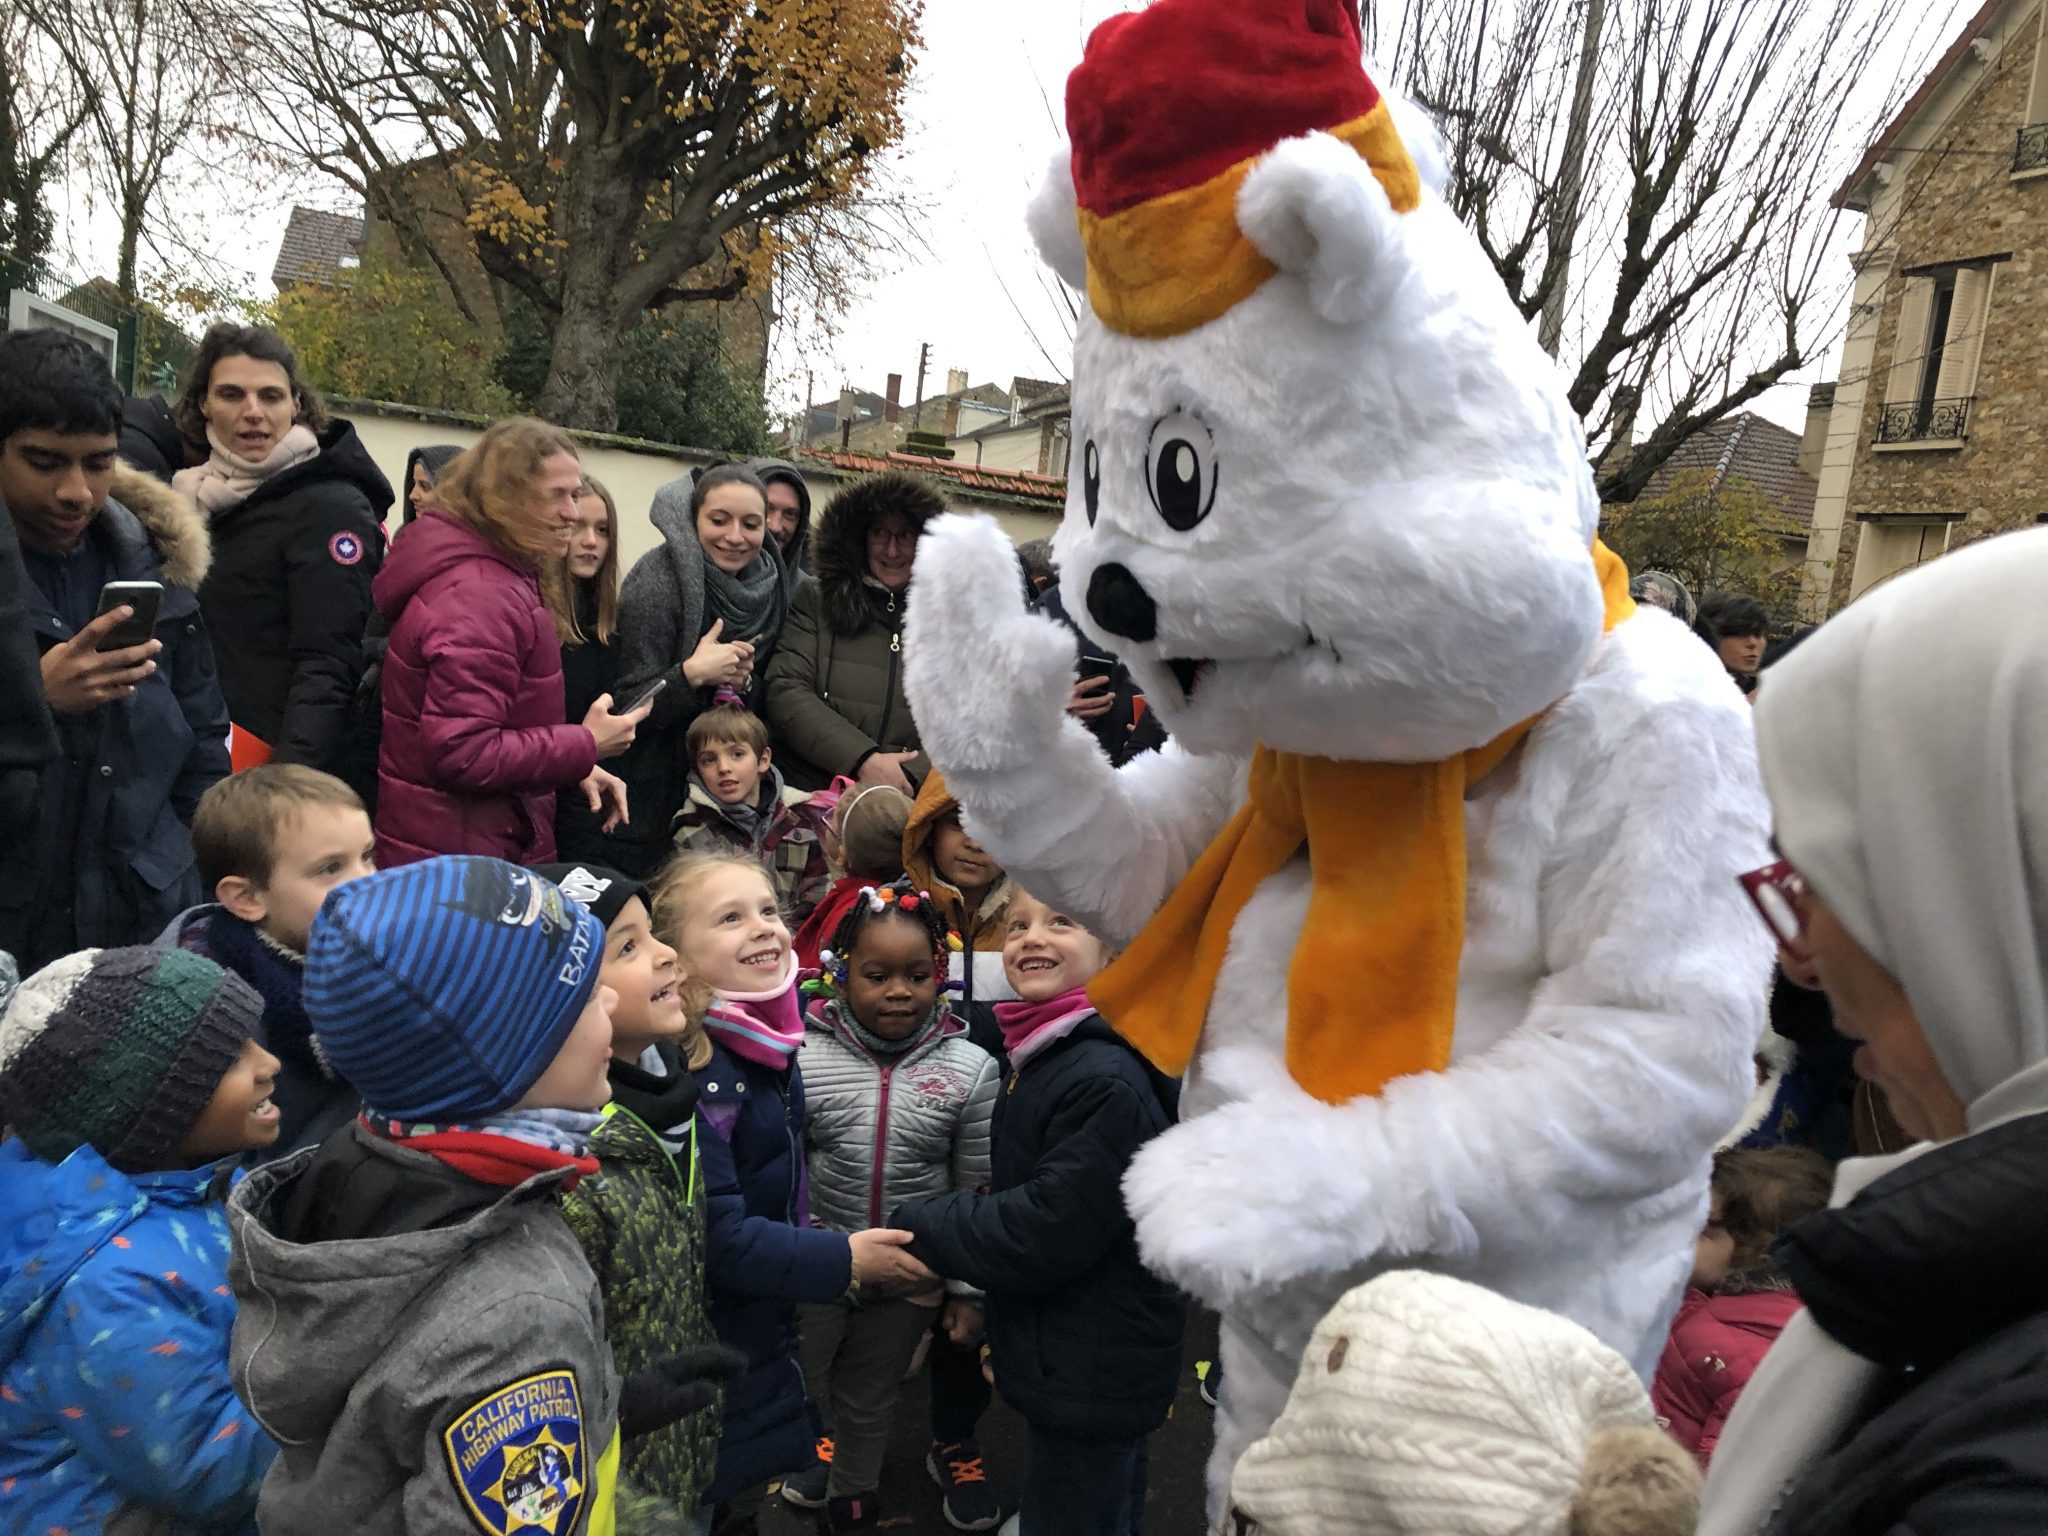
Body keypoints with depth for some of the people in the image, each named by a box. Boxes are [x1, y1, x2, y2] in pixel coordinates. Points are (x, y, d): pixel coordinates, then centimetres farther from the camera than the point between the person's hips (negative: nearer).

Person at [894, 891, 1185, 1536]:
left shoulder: (1107, 1080, -26)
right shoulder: (1040, 1058, 4)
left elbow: (1042, 1233, -26)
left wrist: (915, 1225, -15)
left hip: (1092, 1379, -8)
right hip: (1064, 1363, 8)